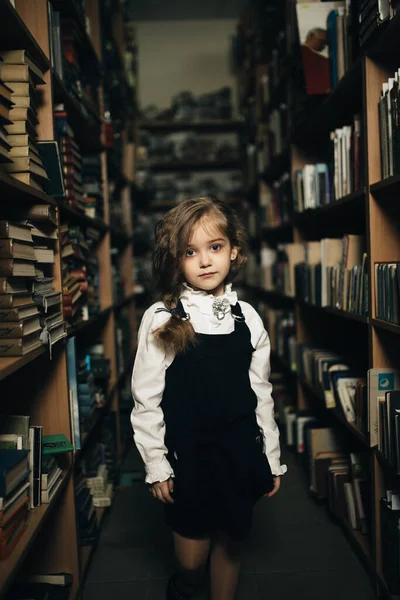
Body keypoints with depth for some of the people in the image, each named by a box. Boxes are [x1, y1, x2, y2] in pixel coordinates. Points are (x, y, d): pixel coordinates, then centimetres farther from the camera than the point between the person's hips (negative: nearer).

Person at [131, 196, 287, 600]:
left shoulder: (247, 318, -2)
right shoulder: (161, 320, -11)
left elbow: (260, 393, 4)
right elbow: (146, 400, -8)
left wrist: (272, 459, 8)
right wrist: (157, 467, -7)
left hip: (240, 454, 3)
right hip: (187, 456, -2)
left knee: (230, 543, 17)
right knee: (192, 559, 11)